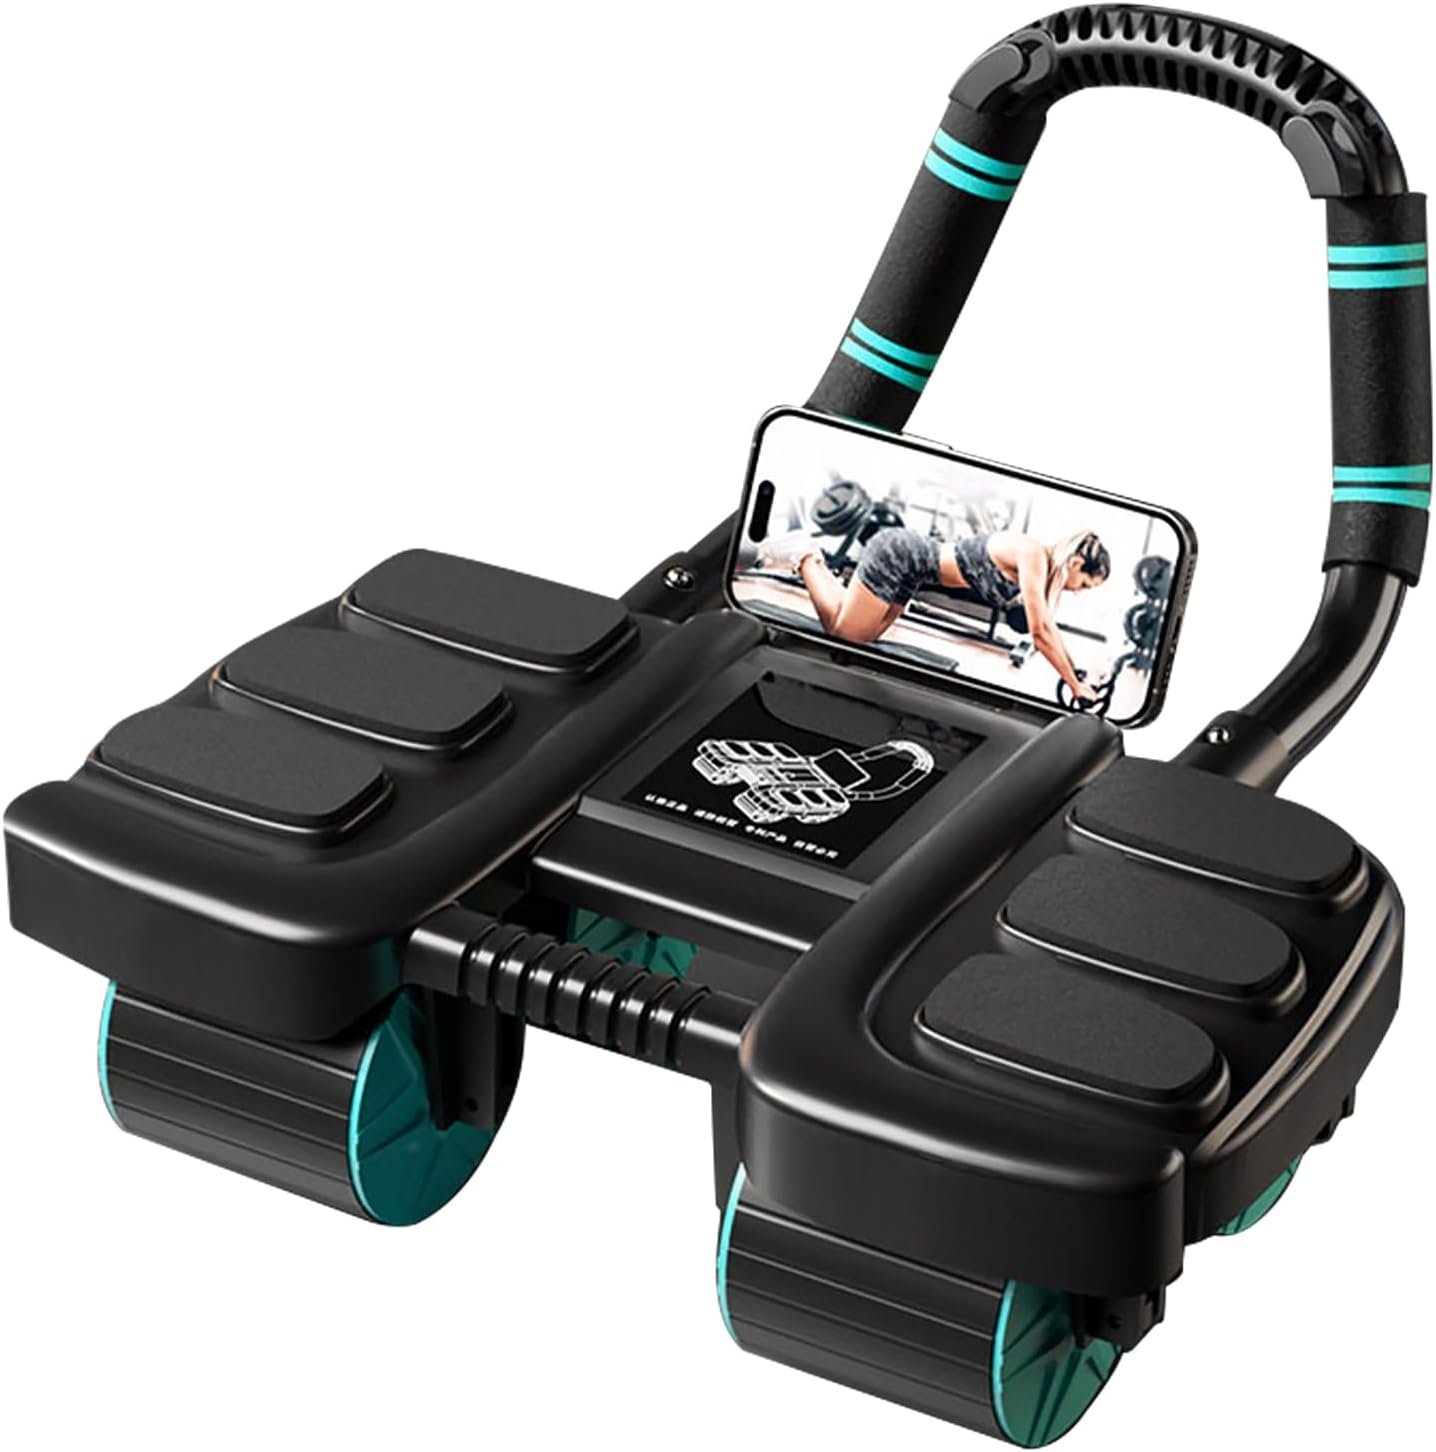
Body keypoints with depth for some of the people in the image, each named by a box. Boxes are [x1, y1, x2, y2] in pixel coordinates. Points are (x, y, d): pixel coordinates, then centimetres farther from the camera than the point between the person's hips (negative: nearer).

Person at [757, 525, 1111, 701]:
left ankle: (811, 559, 22)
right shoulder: (1032, 558, -25)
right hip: (897, 557, -9)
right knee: (842, 631, 0)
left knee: (858, 635, 16)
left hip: (907, 563, 9)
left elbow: (1048, 626, 12)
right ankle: (804, 557, 12)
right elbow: (1040, 631, -28)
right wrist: (1075, 686, -23)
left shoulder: (1046, 564, 1)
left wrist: (1077, 673, 11)